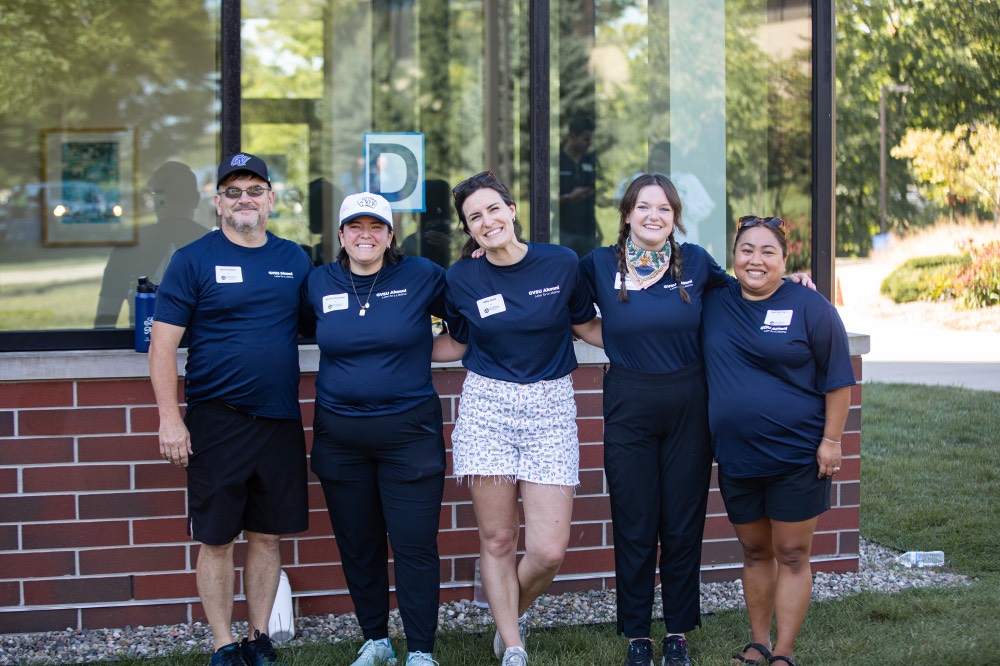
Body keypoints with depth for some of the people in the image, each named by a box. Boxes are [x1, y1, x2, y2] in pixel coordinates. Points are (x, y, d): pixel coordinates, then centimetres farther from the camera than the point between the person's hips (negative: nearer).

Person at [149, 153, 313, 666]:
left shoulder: (293, 259, 9)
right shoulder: (194, 260, -3)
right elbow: (162, 344, -6)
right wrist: (170, 418, -13)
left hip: (280, 421, 4)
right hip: (217, 421, -3)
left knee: (267, 535, 10)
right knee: (217, 539, 3)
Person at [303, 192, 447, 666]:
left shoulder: (421, 277, -2)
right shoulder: (319, 284, 5)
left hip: (409, 431, -3)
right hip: (340, 437, 3)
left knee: (415, 547, -3)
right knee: (358, 547, 12)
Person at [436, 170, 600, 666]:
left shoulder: (561, 264, -1)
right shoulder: (462, 278, 2)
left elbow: (590, 327, 11)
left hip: (550, 410, 0)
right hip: (486, 407, 1)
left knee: (548, 550, -6)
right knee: (497, 540, 1)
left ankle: (513, 614, 25)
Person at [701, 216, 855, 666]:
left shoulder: (809, 307, -7)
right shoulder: (715, 304, 4)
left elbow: (838, 379, -6)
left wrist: (831, 441, -10)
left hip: (797, 456, -4)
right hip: (736, 457, 4)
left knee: (791, 555, 2)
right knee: (755, 553, 15)